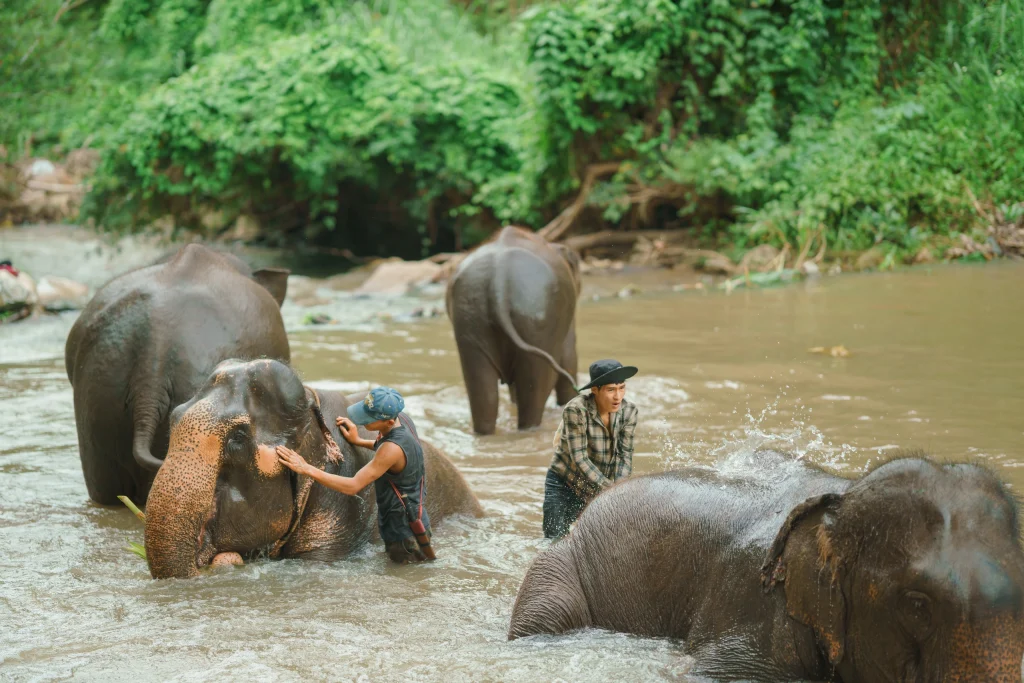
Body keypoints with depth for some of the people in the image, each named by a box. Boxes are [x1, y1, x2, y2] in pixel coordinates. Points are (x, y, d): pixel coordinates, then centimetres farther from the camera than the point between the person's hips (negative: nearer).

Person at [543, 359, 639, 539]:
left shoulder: (628, 411, -10)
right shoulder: (576, 410, -25)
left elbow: (625, 456, -11)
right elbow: (579, 458, -27)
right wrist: (609, 489, -33)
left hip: (597, 487, 4)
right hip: (563, 484, -4)